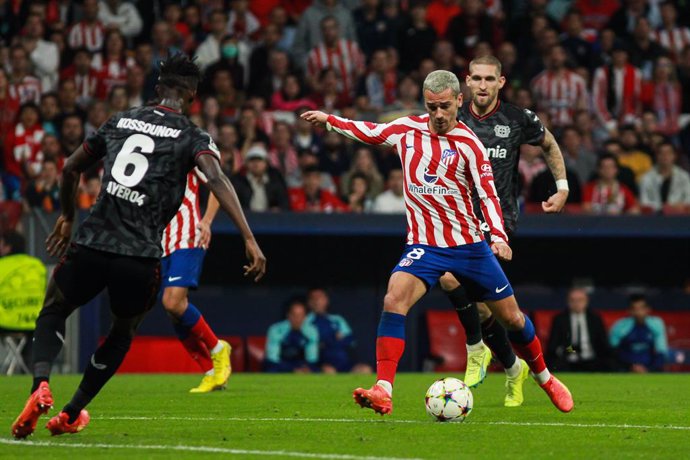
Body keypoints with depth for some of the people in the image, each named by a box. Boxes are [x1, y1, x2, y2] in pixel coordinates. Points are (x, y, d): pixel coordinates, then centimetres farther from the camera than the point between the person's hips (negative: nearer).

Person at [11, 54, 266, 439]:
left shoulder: (120, 122, 16)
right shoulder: (193, 138, 3)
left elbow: (71, 168, 26)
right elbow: (217, 180, -14)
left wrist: (67, 217, 42)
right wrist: (250, 240, -20)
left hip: (91, 244, 2)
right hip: (141, 257, -2)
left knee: (53, 313, 22)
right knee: (123, 333, 25)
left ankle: (40, 385, -7)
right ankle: (72, 414, 29)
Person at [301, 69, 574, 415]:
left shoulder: (468, 144, -8)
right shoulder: (407, 129, 2)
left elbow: (488, 194, -13)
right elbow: (370, 132, 21)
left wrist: (498, 236, -27)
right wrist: (329, 120, 24)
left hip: (469, 245, -1)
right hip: (424, 245, 1)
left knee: (511, 317, 7)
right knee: (394, 299, -26)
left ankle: (544, 378, 35)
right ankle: (383, 392, -30)